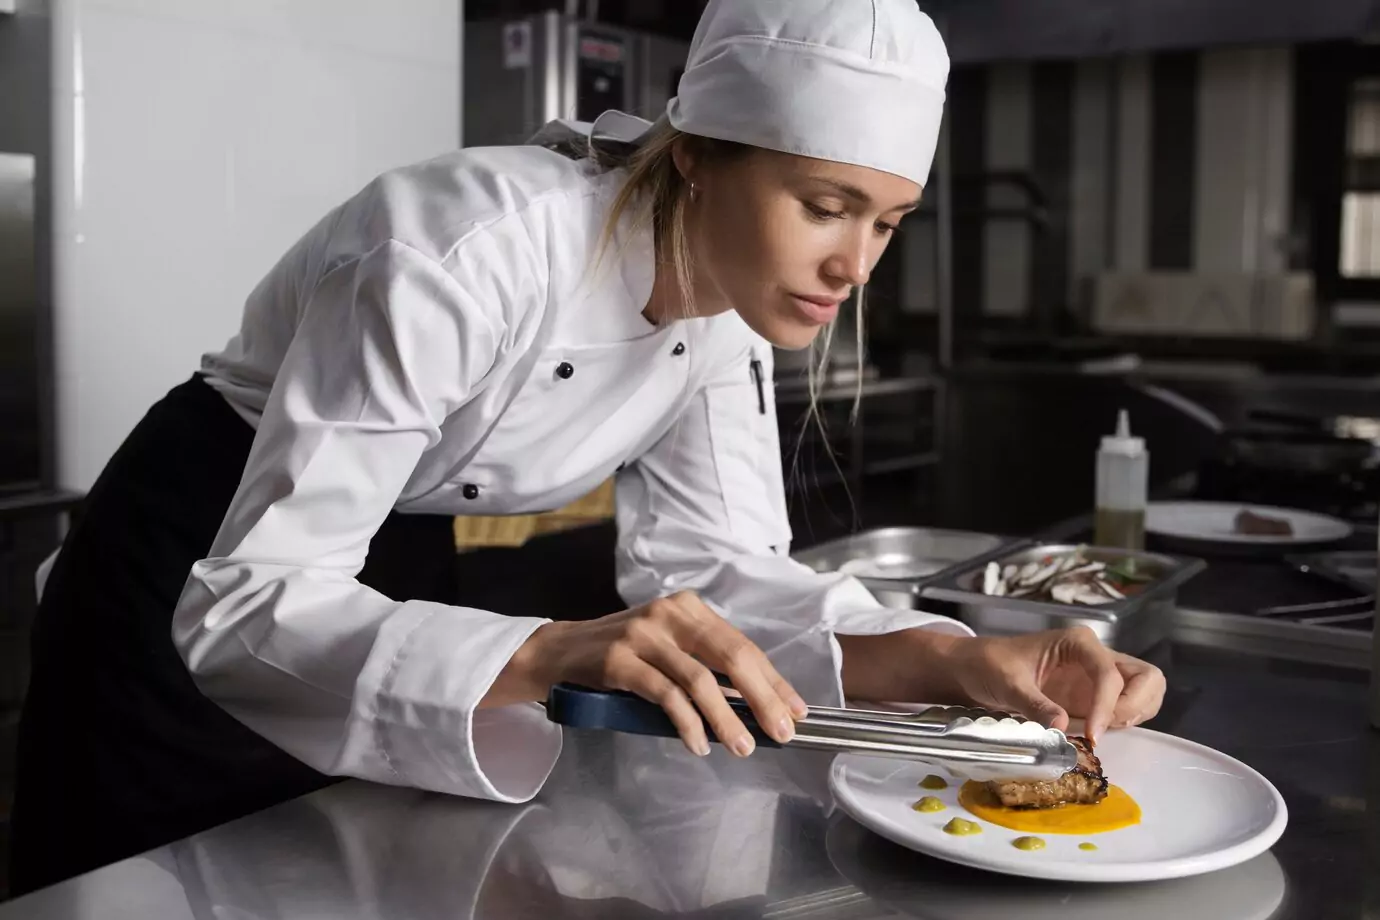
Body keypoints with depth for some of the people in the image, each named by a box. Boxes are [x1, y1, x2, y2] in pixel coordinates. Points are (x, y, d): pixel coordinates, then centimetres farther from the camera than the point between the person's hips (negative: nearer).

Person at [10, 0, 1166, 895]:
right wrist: (548, 658, -53)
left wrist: (957, 658, -28)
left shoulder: (728, 295, -13)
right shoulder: (468, 254, -35)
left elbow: (710, 565, -13)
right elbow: (247, 605, -37)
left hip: (394, 573, 6)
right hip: (199, 584, -5)